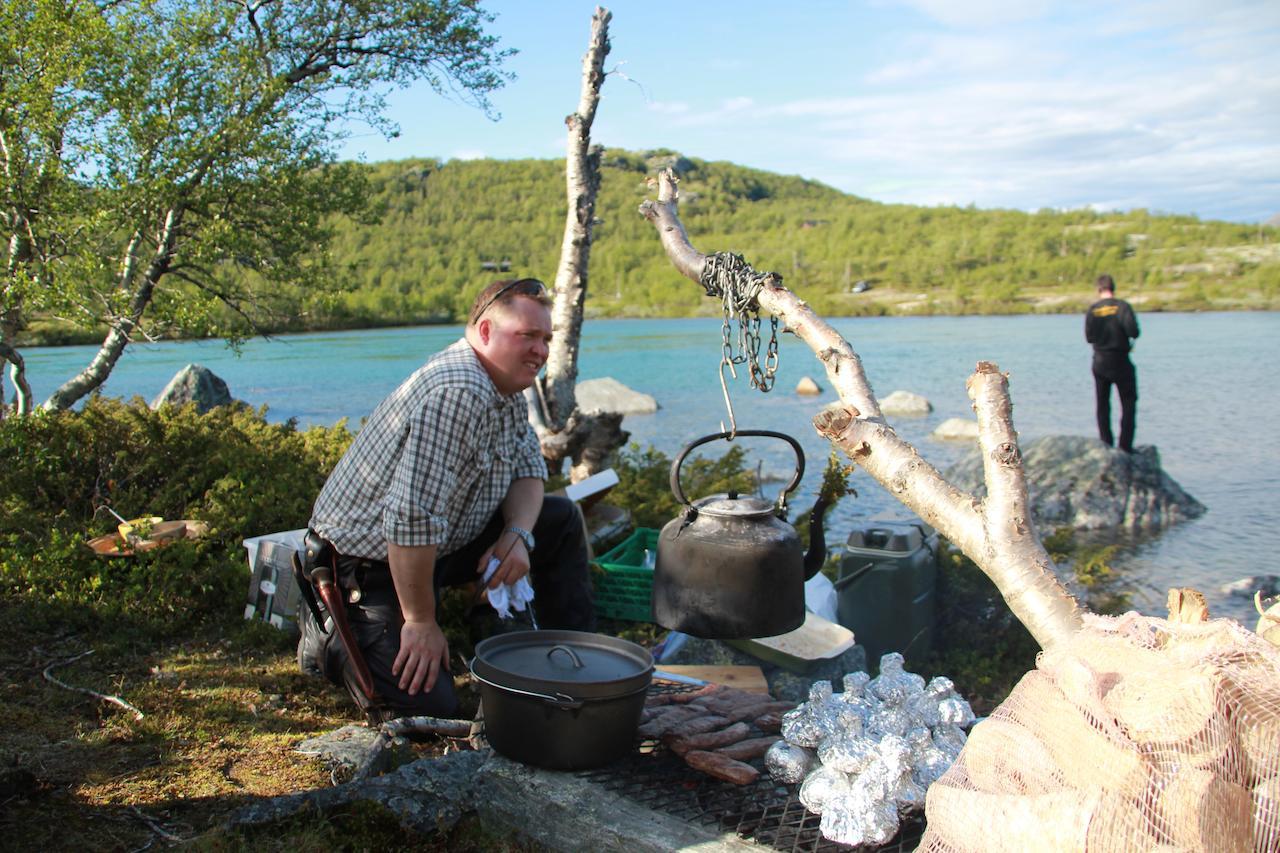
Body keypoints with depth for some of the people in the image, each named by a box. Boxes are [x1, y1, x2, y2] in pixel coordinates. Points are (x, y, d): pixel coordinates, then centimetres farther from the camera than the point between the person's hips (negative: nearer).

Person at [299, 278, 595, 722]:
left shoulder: (506, 387, 3)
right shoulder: (456, 393, -29)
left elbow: (527, 469, 10)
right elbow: (412, 519, -33)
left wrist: (518, 534, -11)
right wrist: (421, 622, -24)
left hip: (442, 541, 10)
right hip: (372, 560, -10)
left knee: (561, 521, 5)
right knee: (428, 707, -16)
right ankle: (332, 635, 9)